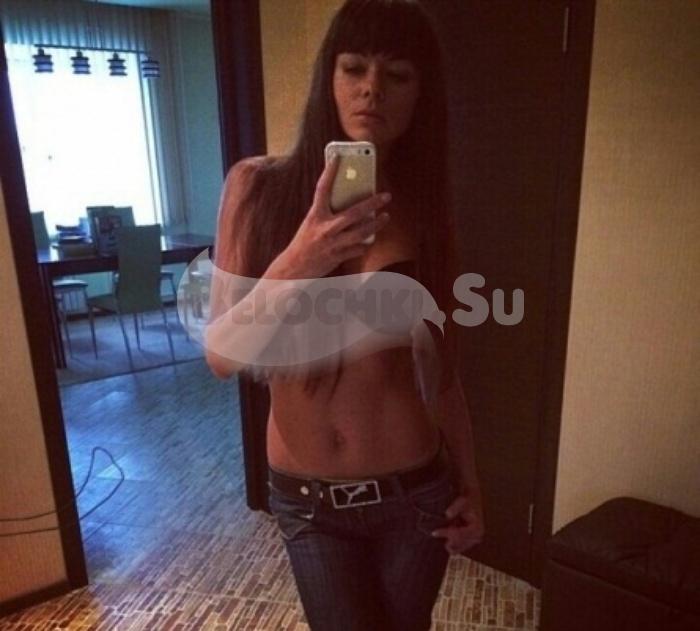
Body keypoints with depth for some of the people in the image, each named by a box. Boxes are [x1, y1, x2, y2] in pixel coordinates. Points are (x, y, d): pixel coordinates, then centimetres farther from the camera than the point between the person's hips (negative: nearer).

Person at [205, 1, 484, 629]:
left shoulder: (424, 209, -5)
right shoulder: (258, 184, -9)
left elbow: (440, 369, 2)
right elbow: (222, 357, -13)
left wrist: (470, 484, 5)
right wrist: (297, 264, -29)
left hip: (415, 493, 1)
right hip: (306, 500, -1)